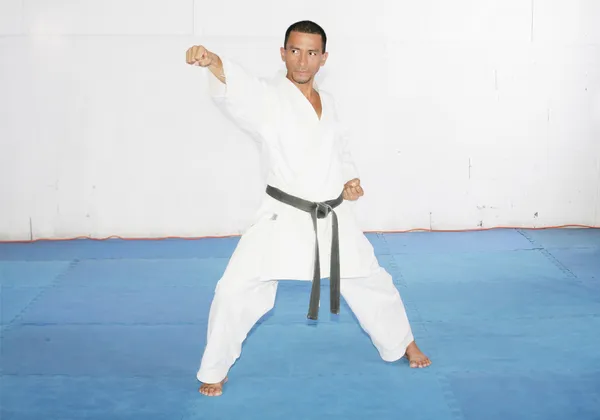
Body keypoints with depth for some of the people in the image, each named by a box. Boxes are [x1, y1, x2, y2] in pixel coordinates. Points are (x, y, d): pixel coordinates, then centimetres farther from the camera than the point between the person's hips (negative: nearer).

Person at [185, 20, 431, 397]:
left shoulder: (327, 101, 8)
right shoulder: (268, 97, -11)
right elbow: (236, 87, -34)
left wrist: (352, 180, 1)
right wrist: (212, 62, -56)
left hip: (334, 219, 5)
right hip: (284, 219, -5)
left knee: (371, 282, 17)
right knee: (236, 292, -12)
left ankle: (403, 344, 45)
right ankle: (215, 371, 12)